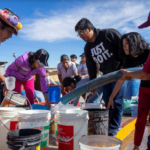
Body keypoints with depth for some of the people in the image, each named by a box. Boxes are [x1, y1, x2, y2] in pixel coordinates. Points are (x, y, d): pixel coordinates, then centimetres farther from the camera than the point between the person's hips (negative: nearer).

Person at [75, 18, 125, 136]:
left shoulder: (109, 34, -14)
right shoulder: (88, 48, 6)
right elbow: (91, 67, 10)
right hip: (106, 75, 6)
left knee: (116, 101, -3)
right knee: (107, 101, 6)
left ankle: (113, 130, 9)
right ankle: (107, 126, 23)